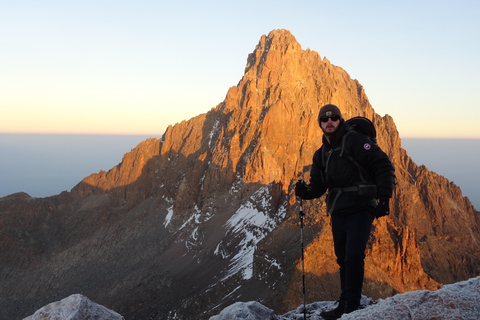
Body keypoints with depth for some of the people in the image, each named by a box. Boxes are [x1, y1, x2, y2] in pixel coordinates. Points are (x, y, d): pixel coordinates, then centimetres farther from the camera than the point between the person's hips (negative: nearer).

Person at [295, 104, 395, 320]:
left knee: (353, 256, -15)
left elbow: (384, 165, -12)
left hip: (360, 209, -7)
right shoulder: (321, 154, 15)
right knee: (343, 259, 12)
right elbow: (318, 186, 15)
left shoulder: (354, 141, -8)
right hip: (338, 213, 7)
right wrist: (305, 191, -7)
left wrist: (384, 197, -18)